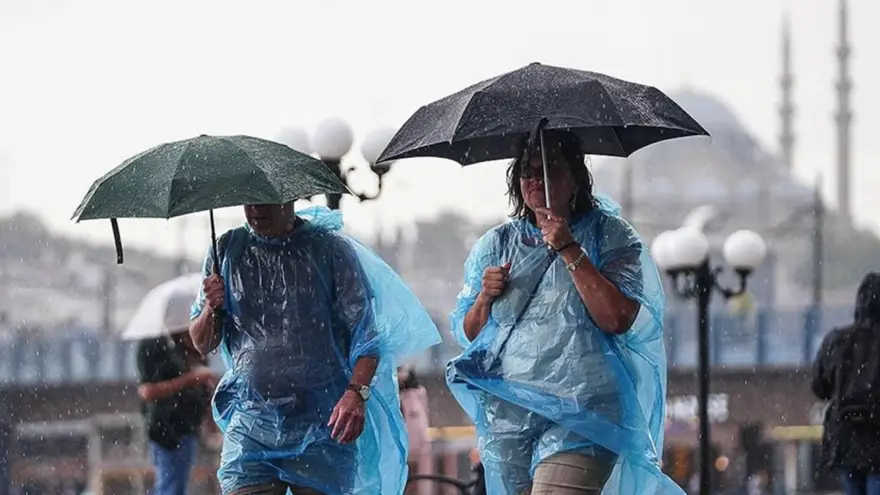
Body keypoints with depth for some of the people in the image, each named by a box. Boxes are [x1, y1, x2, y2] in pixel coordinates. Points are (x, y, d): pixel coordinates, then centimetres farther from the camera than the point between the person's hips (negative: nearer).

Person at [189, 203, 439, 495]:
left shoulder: (331, 249, 1)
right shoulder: (228, 251, 10)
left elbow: (366, 334, -3)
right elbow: (202, 345, 14)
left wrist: (357, 393, -21)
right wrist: (212, 309, -8)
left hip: (322, 430, -2)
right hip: (249, 429, 2)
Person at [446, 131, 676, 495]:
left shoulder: (609, 235, 3)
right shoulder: (497, 244, 15)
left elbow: (618, 319, -12)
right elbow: (465, 333, 17)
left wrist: (569, 251, -13)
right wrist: (485, 299, -4)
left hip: (579, 412, -5)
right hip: (506, 414, 5)